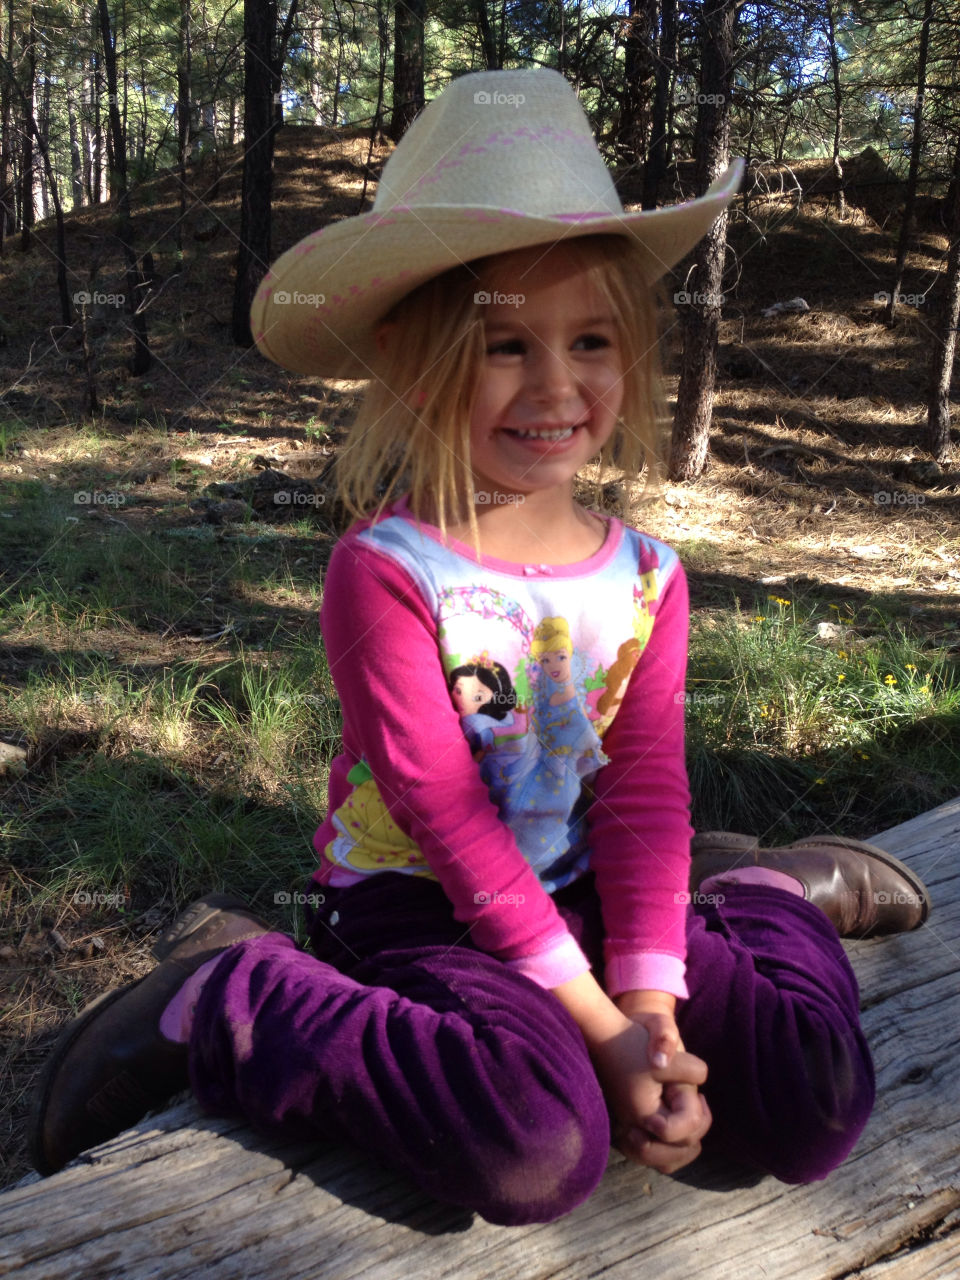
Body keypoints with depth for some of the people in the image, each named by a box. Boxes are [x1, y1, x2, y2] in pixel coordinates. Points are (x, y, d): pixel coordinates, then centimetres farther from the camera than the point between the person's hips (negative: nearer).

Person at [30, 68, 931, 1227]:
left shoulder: (646, 577, -2)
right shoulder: (386, 570, -18)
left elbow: (642, 800, -5)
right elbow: (453, 826, -18)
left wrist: (652, 1014, -15)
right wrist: (601, 1027, -17)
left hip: (580, 896, 5)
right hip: (412, 909, -4)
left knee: (816, 1110, -11)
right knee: (541, 1147, -31)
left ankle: (773, 889, 21)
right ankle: (224, 1001, -10)